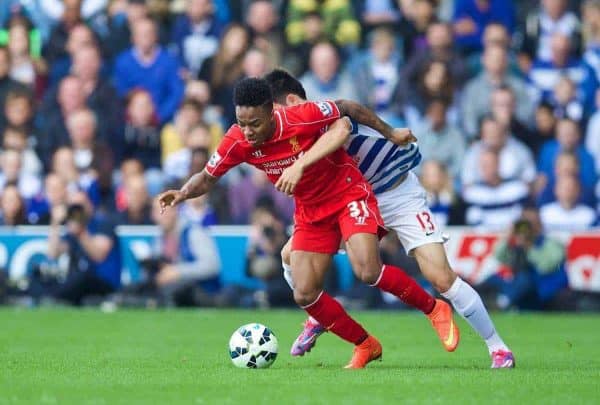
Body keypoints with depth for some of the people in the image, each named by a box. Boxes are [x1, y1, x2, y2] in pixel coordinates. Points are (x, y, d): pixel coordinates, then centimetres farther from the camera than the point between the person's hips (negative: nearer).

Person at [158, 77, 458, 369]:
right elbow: (207, 178, -3)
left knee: (368, 272, -25)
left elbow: (349, 109, -10)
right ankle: (365, 346, 13)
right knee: (304, 295, -6)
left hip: (348, 194, -5)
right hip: (310, 212, 5)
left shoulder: (303, 117, -28)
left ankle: (434, 309, -1)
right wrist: (183, 193, -23)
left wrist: (390, 133, -1)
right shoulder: (237, 142, -17)